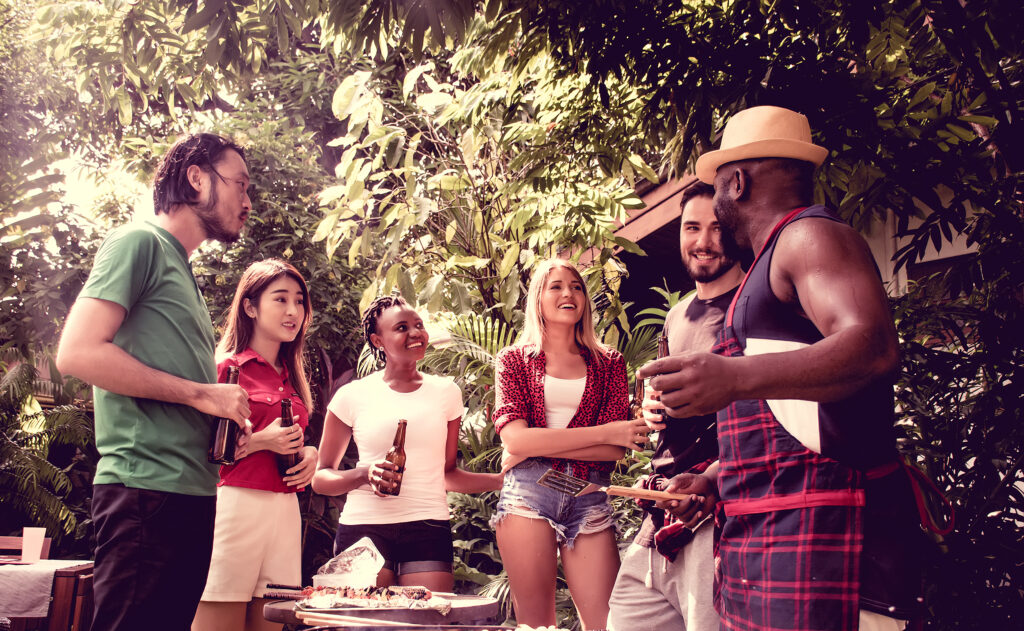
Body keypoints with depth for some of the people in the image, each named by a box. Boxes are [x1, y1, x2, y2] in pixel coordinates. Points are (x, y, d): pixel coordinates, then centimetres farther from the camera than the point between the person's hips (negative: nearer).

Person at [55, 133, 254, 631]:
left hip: (191, 493, 9)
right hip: (147, 489, -9)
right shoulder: (140, 242, -2)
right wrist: (200, 394, -13)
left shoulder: (184, 272, 24)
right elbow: (77, 352, -15)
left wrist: (226, 422, 9)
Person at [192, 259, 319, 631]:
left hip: (285, 512, 7)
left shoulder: (291, 377, 18)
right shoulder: (227, 367, -3)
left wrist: (309, 455, 8)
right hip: (236, 504, -6)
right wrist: (259, 441, -18)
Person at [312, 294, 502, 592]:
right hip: (364, 528, -1)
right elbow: (321, 478, 7)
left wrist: (503, 480, 5)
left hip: (428, 531, 1)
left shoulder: (446, 392, 10)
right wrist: (364, 475, -12)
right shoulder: (353, 396, 3)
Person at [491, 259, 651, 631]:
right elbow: (514, 438, -6)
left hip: (589, 498, 2)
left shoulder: (608, 363, 13)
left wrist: (540, 446, -8)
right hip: (529, 492, -1)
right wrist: (605, 432, -9)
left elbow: (616, 450, 1)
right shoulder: (514, 359, 10)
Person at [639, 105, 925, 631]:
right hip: (758, 531, 10)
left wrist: (738, 377, -38)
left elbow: (873, 344, -26)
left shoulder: (811, 235, -6)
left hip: (819, 531, -10)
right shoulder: (770, 263, 25)